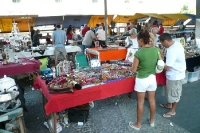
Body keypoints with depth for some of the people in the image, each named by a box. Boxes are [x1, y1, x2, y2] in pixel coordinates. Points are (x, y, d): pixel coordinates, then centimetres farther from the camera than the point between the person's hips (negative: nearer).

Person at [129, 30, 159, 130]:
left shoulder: (139, 53, -22)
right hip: (152, 78, 6)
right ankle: (152, 121, 40)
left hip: (142, 80, -5)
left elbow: (134, 70, -17)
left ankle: (138, 124, 27)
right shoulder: (155, 50, -5)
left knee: (140, 102, 10)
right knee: (152, 100, 20)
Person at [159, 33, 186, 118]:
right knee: (170, 91, 25)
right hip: (175, 73, 10)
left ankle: (173, 111, 28)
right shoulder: (177, 43, -1)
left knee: (174, 93, 9)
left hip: (175, 75, -10)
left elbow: (167, 67, -29)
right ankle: (169, 104, 46)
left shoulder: (172, 50, -31)